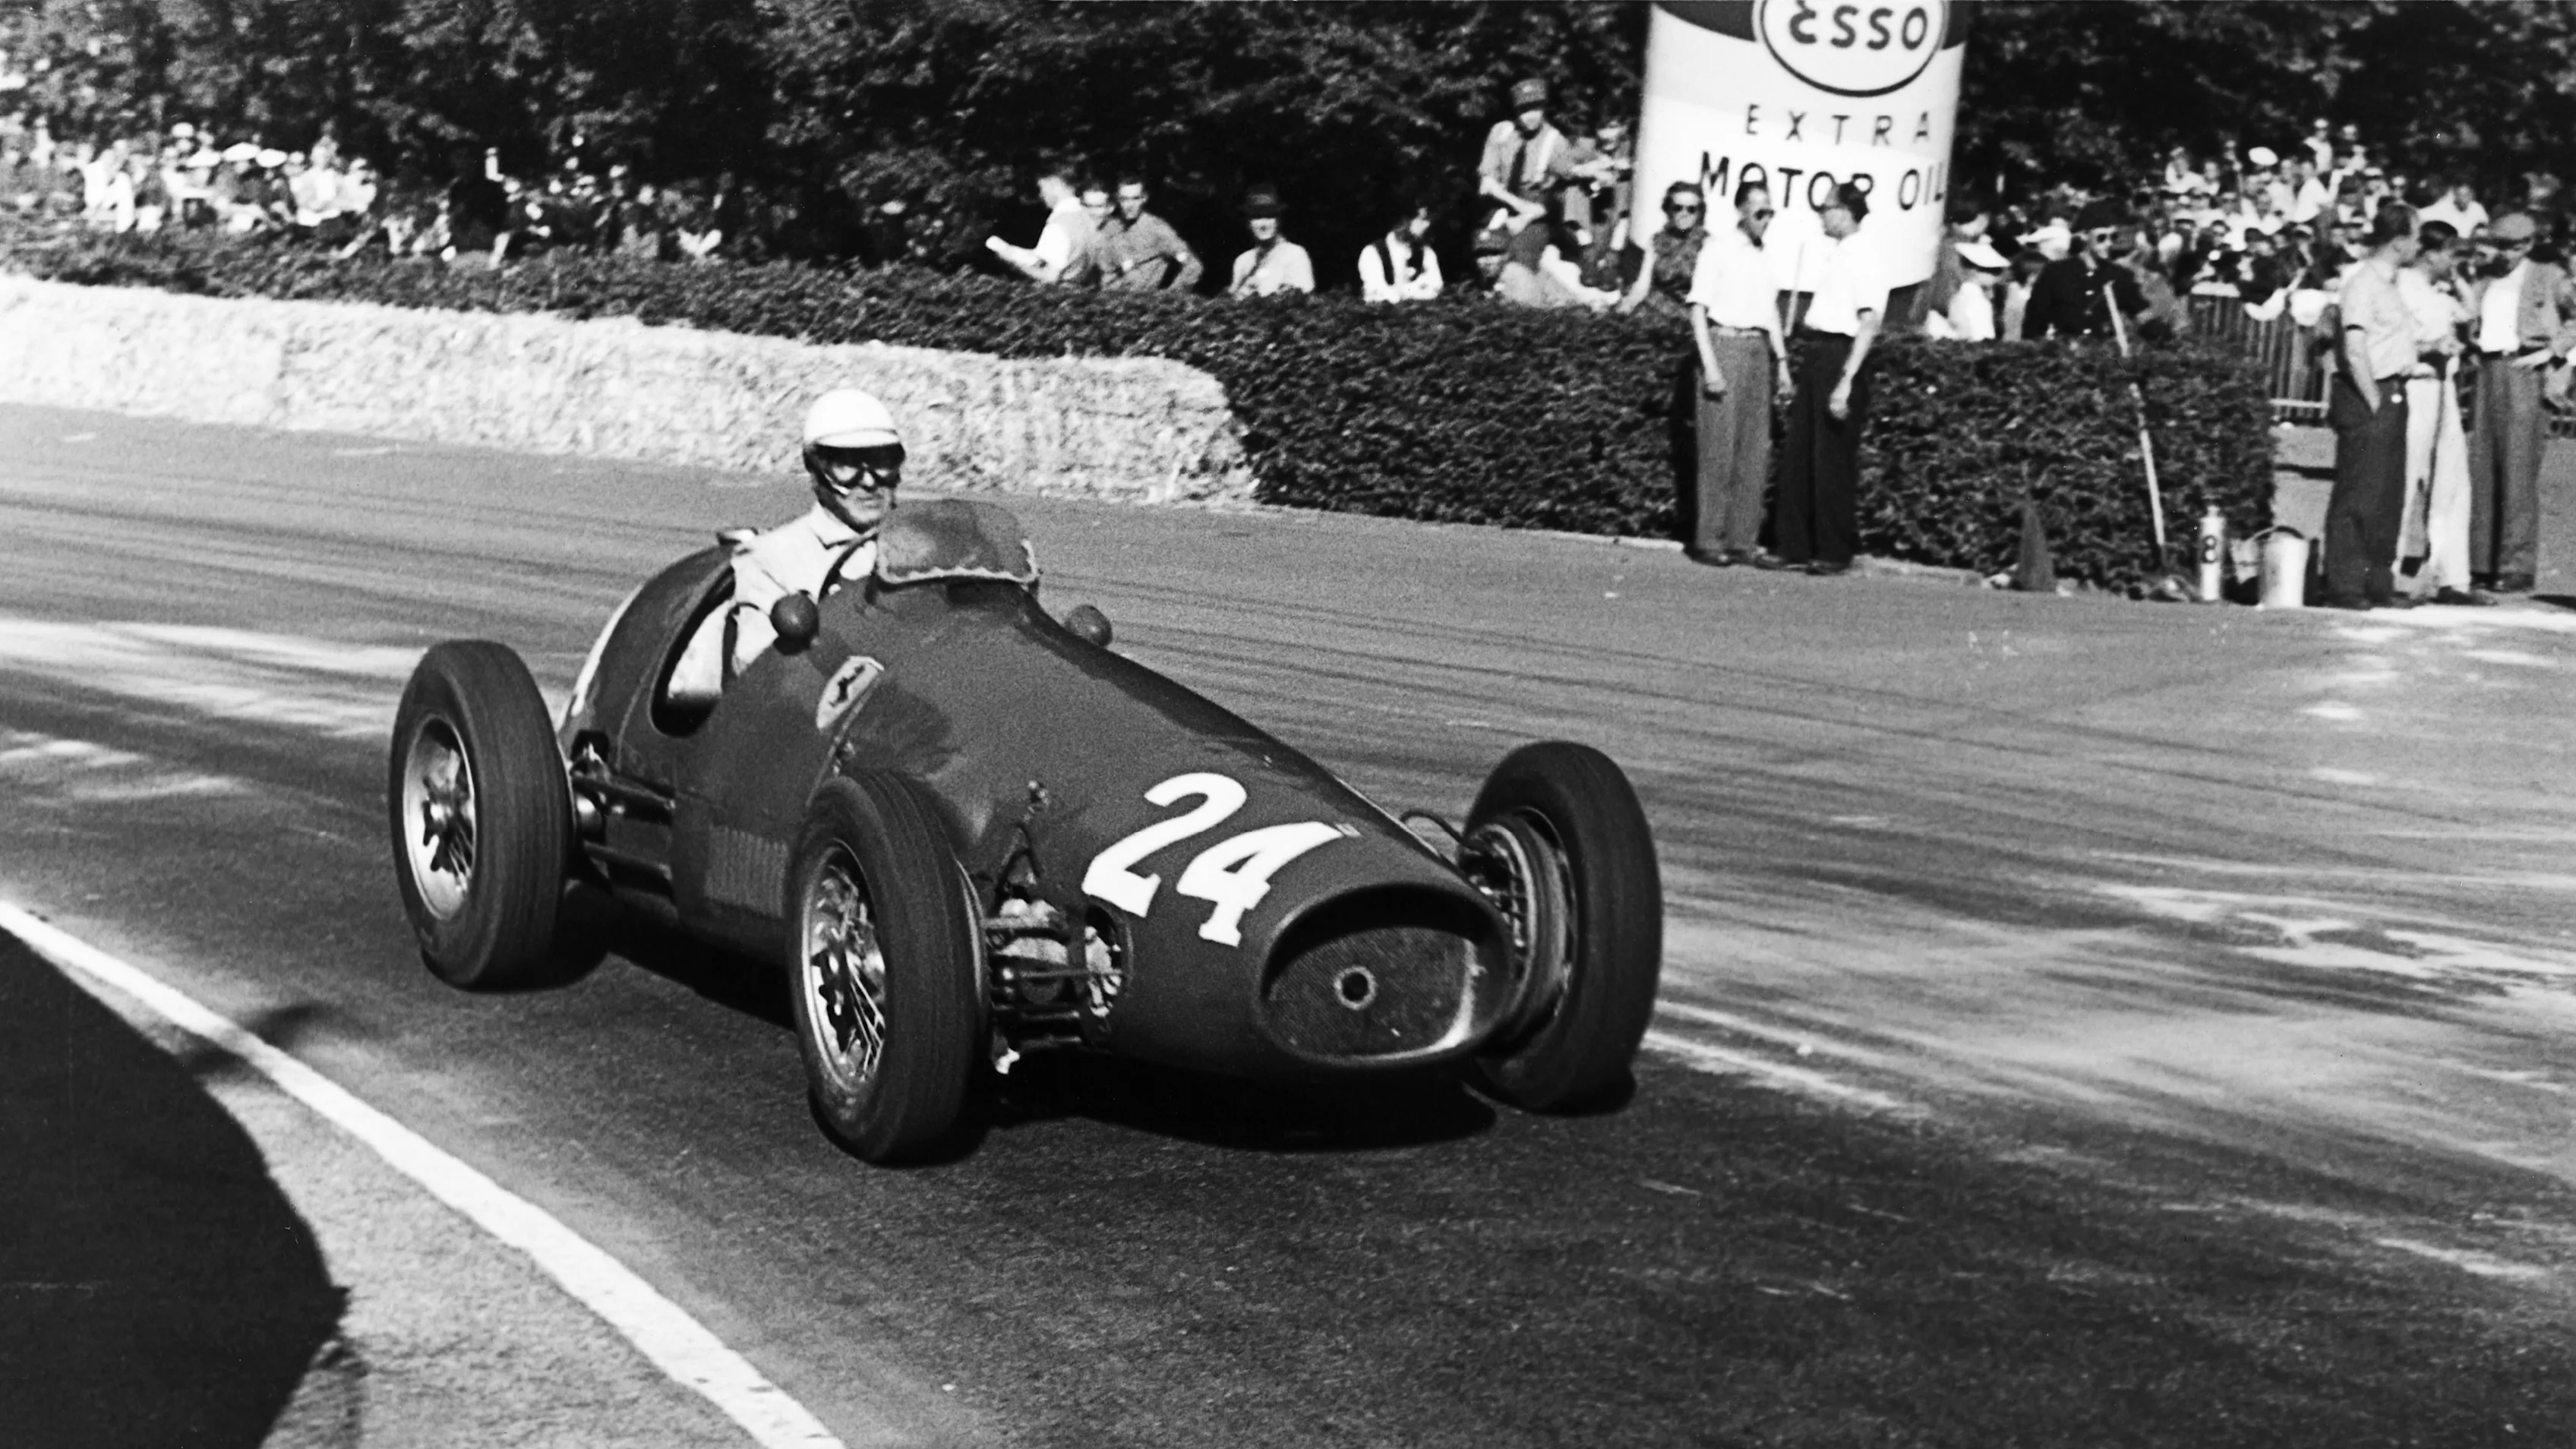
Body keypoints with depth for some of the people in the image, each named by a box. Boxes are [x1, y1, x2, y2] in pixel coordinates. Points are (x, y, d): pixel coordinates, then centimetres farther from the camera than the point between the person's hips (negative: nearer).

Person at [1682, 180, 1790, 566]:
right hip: (1724, 344, -7)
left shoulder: (1765, 257, 16)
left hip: (1758, 350, 7)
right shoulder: (1718, 249, -4)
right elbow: (1698, 309, -8)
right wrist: (1710, 366, -15)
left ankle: (1742, 541, 10)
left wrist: (1782, 360, 15)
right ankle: (1708, 540, -2)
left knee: (1755, 452, 5)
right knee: (1718, 448, -6)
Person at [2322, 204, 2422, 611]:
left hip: (2391, 397, 10)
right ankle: (2344, 589, -3)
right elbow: (2355, 350, -20)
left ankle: (2379, 587, 18)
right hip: (2366, 398, -10)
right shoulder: (2363, 284, -13)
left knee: (2389, 496, 12)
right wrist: (2373, 402, -18)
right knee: (2358, 497, -6)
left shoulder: (2389, 284, 17)